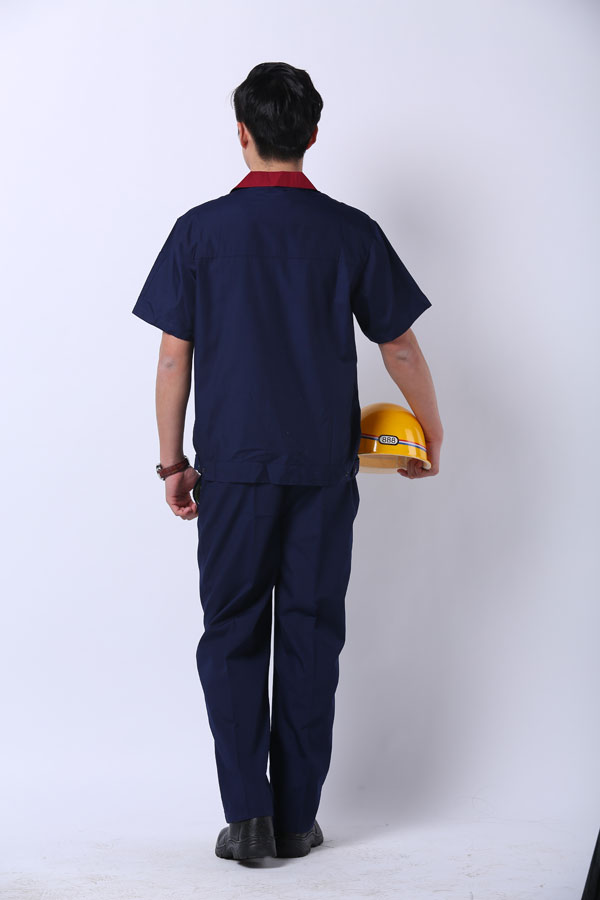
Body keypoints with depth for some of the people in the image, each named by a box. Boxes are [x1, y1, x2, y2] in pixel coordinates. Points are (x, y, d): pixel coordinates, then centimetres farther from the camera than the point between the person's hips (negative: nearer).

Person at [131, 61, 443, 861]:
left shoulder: (200, 230, -3)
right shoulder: (352, 232, -1)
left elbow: (174, 356, -2)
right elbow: (401, 350, 3)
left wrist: (171, 461, 7)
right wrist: (433, 437, 18)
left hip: (233, 466, -1)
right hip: (325, 467, 1)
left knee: (232, 635, 9)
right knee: (311, 635, 9)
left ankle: (247, 817, 2)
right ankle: (297, 818, 14)